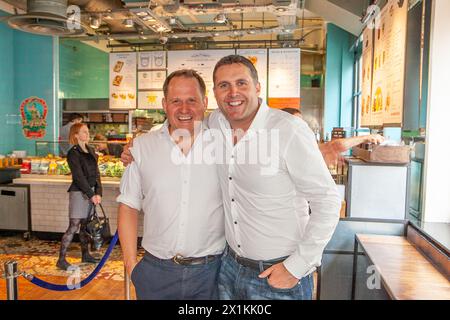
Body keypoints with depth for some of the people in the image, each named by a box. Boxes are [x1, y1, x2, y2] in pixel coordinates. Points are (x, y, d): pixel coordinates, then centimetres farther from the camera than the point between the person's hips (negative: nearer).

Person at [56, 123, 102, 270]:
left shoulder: (91, 150, 12)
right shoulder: (73, 153, -8)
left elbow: (96, 173, 8)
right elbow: (79, 177, -14)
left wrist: (98, 193, -2)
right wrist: (91, 195, -15)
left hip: (90, 192, 7)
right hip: (78, 192, -7)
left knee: (86, 225, 14)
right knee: (74, 226, -6)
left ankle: (85, 255, 25)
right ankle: (61, 260, 3)